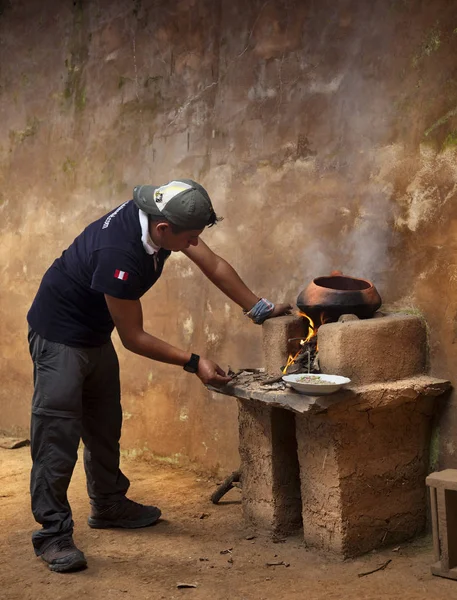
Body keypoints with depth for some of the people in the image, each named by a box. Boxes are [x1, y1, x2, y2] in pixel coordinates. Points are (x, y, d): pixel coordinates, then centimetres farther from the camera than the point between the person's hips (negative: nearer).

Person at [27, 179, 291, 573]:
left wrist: (261, 309, -2)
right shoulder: (118, 253, -37)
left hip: (95, 334, 9)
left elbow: (213, 265, -2)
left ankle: (109, 505, 35)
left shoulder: (162, 216, -14)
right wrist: (194, 363, -23)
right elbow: (134, 338, -27)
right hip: (60, 334, -9)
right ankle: (53, 533, -1)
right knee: (58, 434, -9)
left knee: (105, 426, 19)